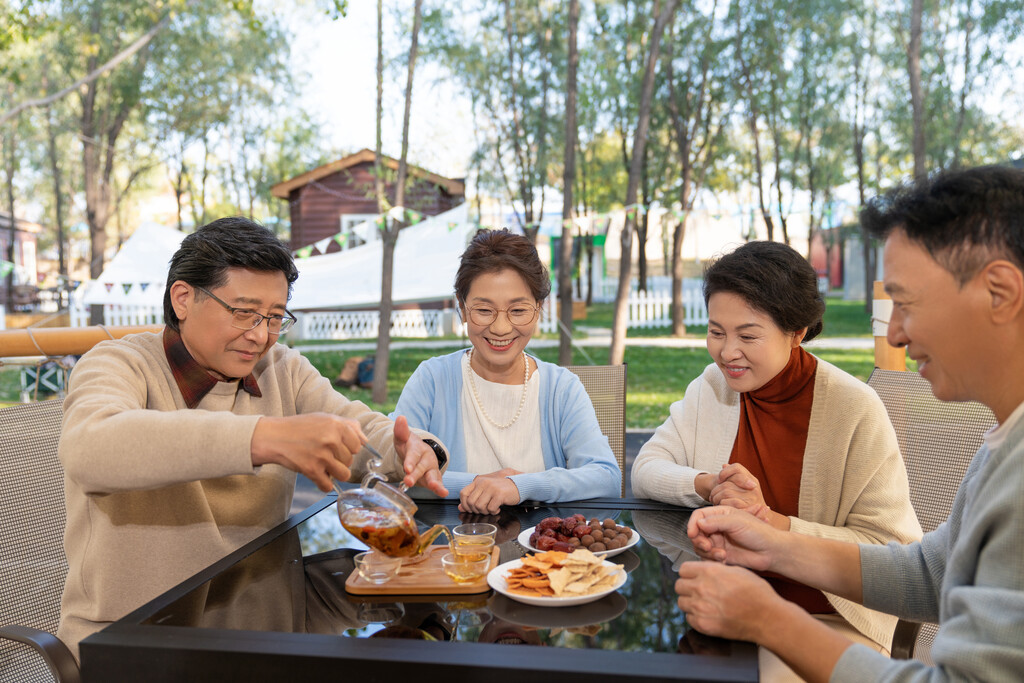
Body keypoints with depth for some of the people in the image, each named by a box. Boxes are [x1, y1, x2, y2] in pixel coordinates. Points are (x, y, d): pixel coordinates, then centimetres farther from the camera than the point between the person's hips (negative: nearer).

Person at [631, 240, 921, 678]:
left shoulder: (856, 410, -13)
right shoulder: (712, 386, 1)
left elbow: (893, 549, -14)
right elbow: (645, 471, 2)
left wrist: (773, 522, -21)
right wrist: (708, 485, -17)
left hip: (829, 619, -4)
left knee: (777, 672, -32)